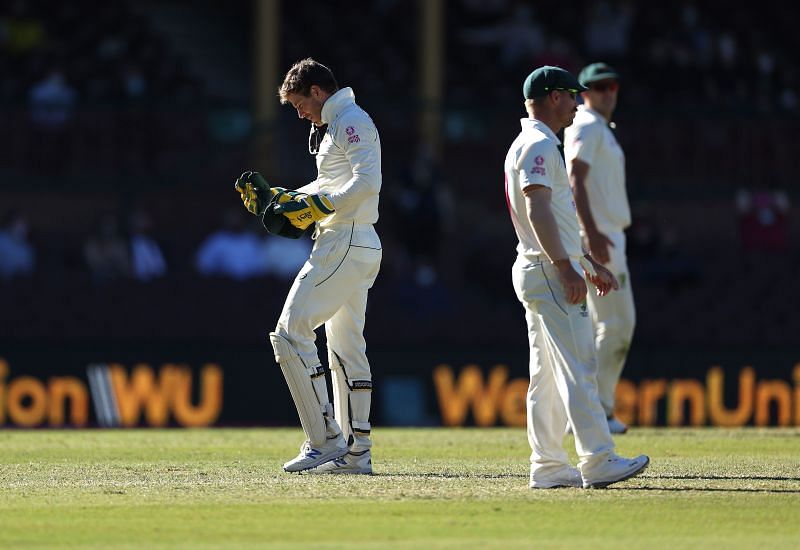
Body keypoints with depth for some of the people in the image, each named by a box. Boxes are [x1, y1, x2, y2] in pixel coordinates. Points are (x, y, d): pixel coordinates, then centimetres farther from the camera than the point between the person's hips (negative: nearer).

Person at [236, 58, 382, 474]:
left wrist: (317, 206, -21)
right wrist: (276, 199, 22)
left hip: (344, 247, -11)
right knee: (346, 348, 13)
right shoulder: (333, 126, 21)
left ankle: (324, 442, -15)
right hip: (360, 249, 11)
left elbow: (367, 183, -23)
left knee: (291, 332, -13)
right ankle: (355, 451, 15)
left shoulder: (350, 121, -11)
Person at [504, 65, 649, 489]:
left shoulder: (530, 145, 21)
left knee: (547, 374, 9)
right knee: (576, 367, -13)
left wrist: (590, 263, 26)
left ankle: (547, 467, 10)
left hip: (538, 273, 11)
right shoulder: (540, 145, -12)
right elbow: (538, 208, -23)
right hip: (549, 271, -11)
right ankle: (598, 463, -16)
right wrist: (566, 268, -27)